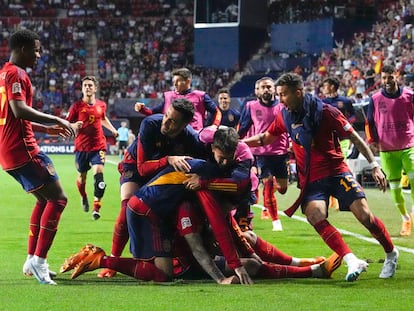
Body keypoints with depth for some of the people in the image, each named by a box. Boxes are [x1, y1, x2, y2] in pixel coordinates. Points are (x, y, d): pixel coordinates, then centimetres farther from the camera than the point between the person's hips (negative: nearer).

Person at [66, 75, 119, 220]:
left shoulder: (101, 105, 6)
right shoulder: (77, 106, -5)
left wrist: (113, 129, 20)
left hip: (98, 145, 1)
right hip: (82, 147, -1)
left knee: (98, 173, -17)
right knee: (82, 177, 12)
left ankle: (96, 208, -14)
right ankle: (84, 198, 46)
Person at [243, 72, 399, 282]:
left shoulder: (325, 111, -11)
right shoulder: (284, 116, 3)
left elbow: (354, 137, -5)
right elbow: (265, 138, 21)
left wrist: (374, 165, -7)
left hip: (336, 172, -3)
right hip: (310, 180, 3)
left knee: (365, 216, -12)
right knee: (315, 216, -26)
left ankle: (391, 253, 15)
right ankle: (352, 261, -30)